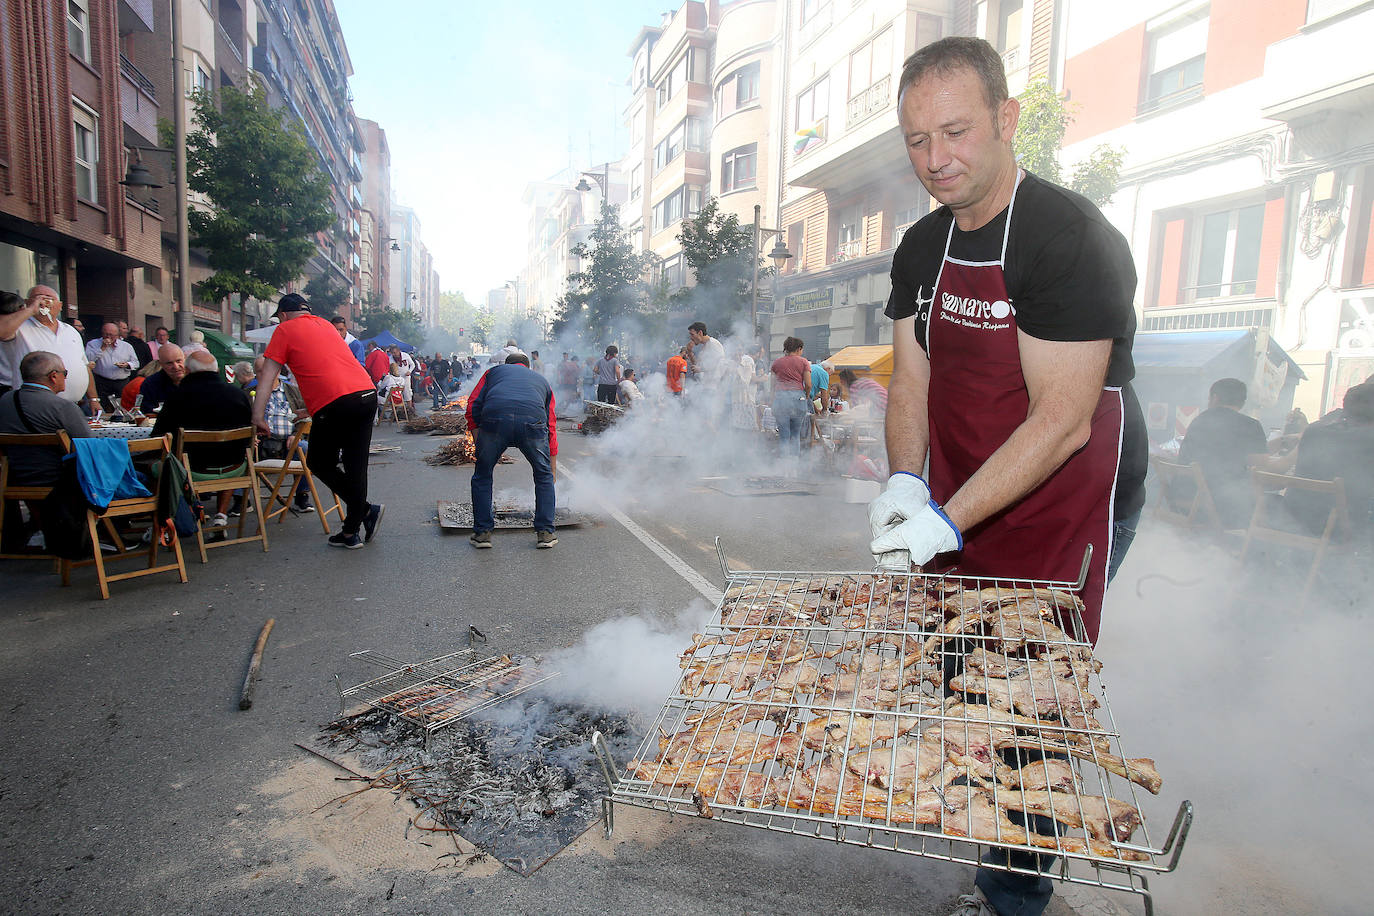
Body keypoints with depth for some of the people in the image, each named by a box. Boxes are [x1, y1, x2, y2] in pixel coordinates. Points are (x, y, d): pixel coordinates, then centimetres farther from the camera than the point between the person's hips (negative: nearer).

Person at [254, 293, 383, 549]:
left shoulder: (285, 330, 10)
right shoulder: (325, 324, 28)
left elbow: (267, 376, 5)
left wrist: (258, 416, 5)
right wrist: (310, 409, 41)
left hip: (334, 403, -6)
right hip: (367, 393, 6)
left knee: (320, 463, 11)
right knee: (356, 467, 9)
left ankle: (367, 509, 2)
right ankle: (351, 533, 14)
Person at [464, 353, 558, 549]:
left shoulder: (494, 371, 34)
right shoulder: (541, 380, 37)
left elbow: (473, 406, 17)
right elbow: (551, 429, 35)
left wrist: (478, 444, 19)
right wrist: (552, 473, 40)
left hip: (494, 418, 0)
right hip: (532, 421, 1)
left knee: (482, 475, 22)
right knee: (543, 475, 23)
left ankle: (482, 533, 24)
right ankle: (545, 533, 23)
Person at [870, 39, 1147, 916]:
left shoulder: (1072, 238, -18)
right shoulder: (922, 248, 5)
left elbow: (1061, 421, -23)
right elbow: (912, 380, 5)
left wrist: (947, 521, -26)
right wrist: (906, 482, -11)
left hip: (1066, 515, -6)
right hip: (958, 510, 7)